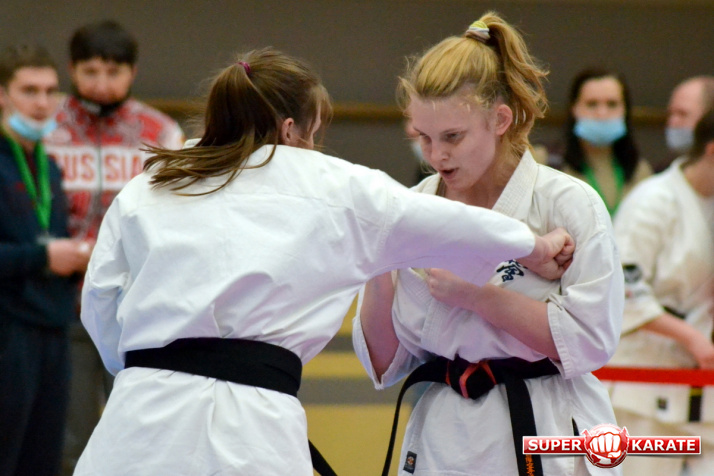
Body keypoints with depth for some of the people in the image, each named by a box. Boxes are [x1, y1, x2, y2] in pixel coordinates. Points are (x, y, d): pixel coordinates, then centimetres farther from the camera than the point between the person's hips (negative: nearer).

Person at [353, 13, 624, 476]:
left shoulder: (569, 205, -7)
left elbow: (590, 342, -12)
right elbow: (387, 363, 8)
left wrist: (477, 295, -16)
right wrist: (379, 275, -10)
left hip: (547, 439, -4)